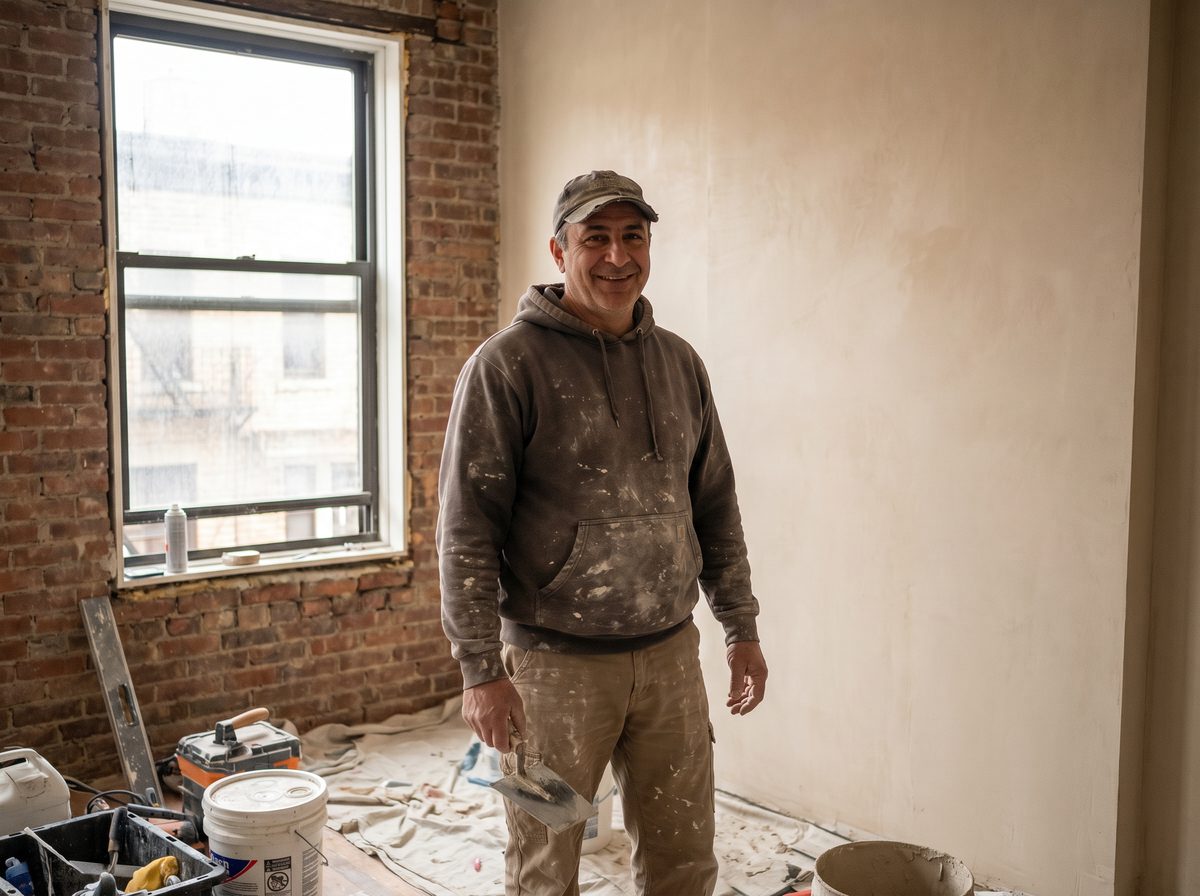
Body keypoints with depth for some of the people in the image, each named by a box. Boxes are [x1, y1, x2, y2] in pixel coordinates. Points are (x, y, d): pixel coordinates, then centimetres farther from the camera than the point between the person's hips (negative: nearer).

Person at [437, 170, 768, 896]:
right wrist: (482, 670, -14)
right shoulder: (509, 364, -10)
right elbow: (467, 529, -11)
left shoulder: (680, 362, 7)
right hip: (555, 662, -4)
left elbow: (715, 505, 13)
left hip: (671, 654, 5)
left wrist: (742, 627, 12)